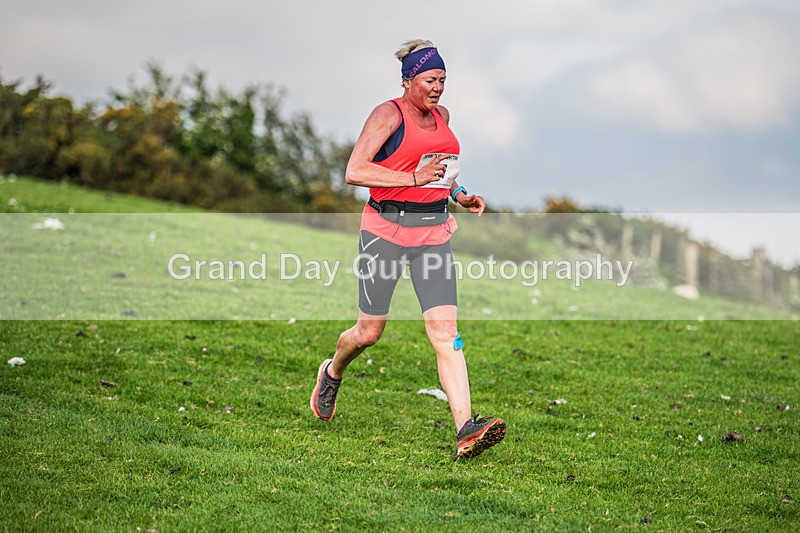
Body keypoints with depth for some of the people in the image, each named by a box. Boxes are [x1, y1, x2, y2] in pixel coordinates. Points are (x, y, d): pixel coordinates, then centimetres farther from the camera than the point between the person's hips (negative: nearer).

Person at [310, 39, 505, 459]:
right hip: (386, 228, -4)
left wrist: (460, 195, 15)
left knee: (446, 331, -9)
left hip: (433, 232, 5)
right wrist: (415, 178, -20)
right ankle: (332, 373, 42)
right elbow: (354, 172, -18)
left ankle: (466, 431, -20)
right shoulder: (388, 114, -8)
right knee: (369, 331, 7)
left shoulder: (441, 116, 13)